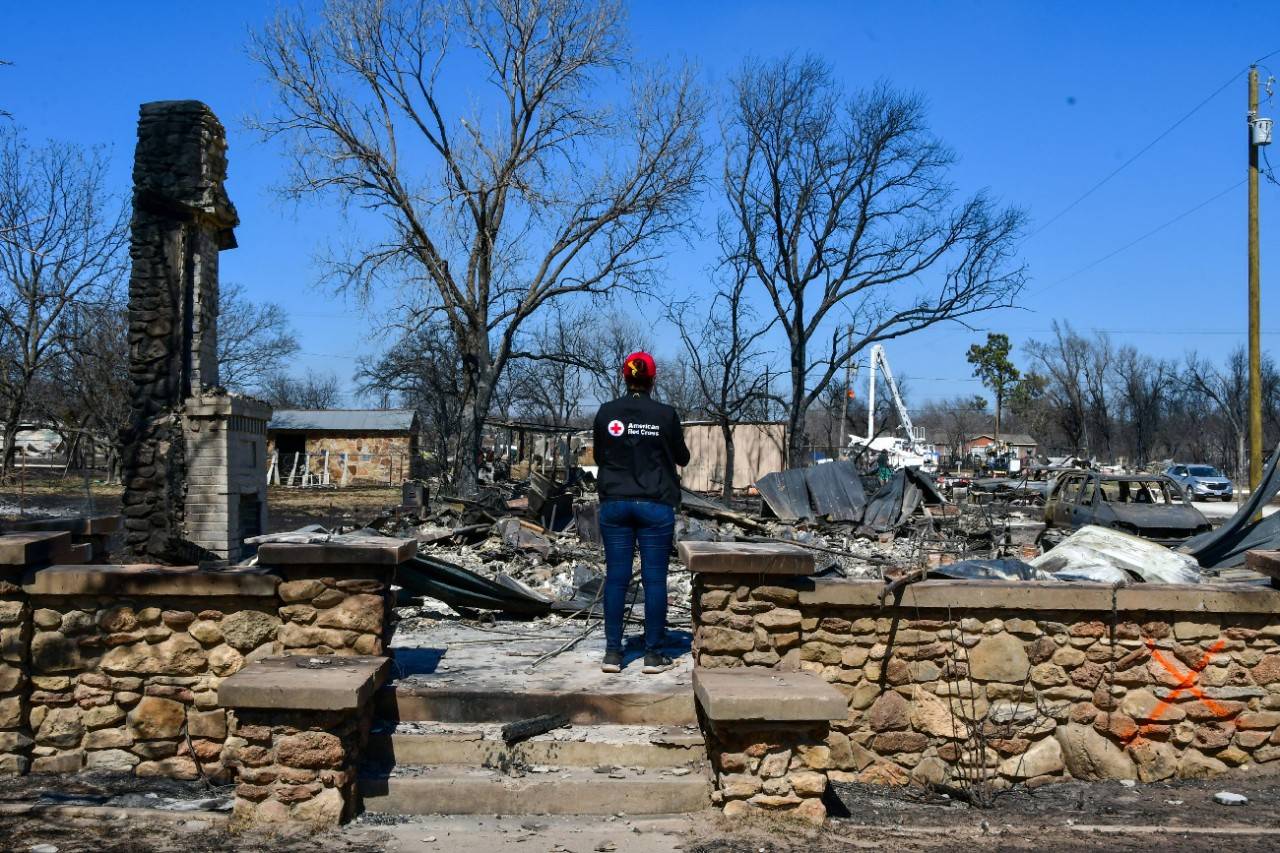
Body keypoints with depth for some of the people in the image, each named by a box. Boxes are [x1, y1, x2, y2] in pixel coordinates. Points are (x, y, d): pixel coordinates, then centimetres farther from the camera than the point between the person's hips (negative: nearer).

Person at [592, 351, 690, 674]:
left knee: (616, 578, 6)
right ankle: (653, 654, 6)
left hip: (615, 502, 2)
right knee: (654, 579, 3)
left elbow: (599, 456, 11)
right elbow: (682, 457, 8)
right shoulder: (665, 415, -5)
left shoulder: (606, 413, -1)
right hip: (655, 504, -2)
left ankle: (612, 653, 7)